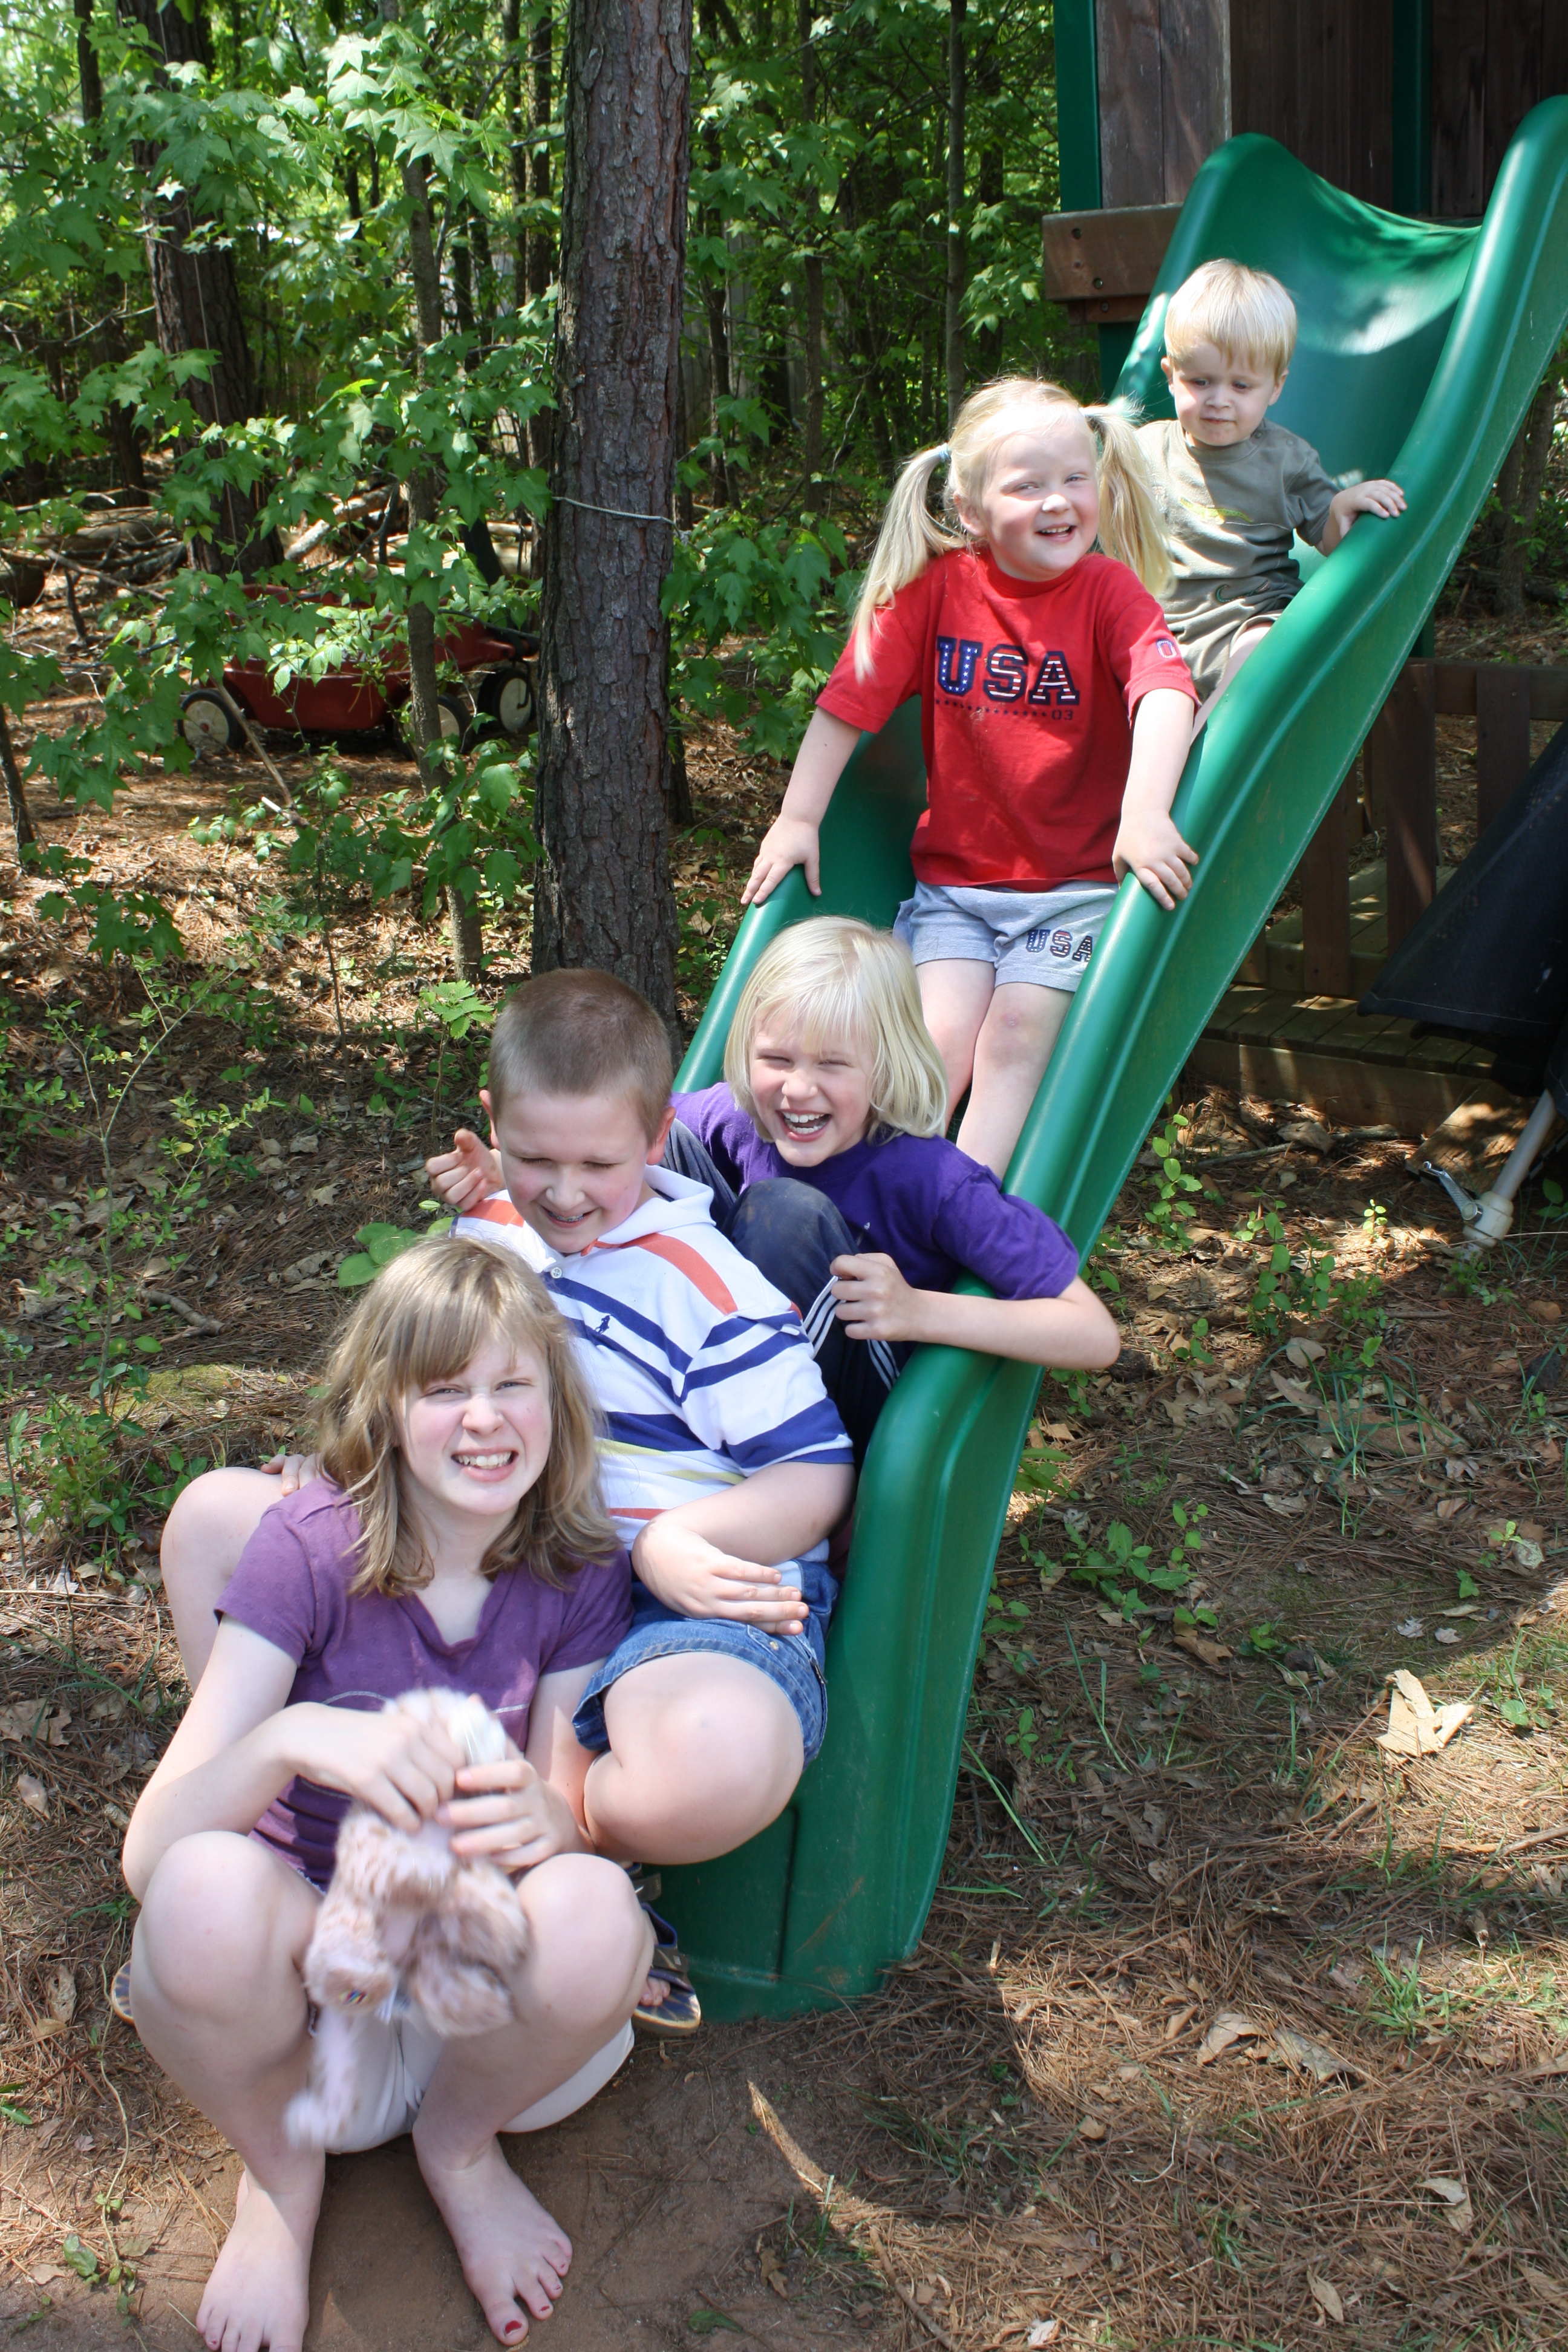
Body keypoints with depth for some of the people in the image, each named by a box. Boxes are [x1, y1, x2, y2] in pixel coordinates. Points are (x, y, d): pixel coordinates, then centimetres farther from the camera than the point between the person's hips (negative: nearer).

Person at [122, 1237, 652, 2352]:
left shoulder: (580, 1573, -7)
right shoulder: (309, 1546, -14)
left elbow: (580, 1823, -8)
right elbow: (149, 1853, -21)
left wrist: (546, 1822, -33)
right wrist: (292, 1740, -42)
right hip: (318, 1972, -1)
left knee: (591, 1911, -34)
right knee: (208, 1887, -35)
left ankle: (461, 2142, 2)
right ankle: (279, 2175, -1)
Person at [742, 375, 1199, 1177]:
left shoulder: (1110, 591, -8)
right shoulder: (935, 587, -3)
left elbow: (1166, 692, -26)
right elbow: (849, 703, 0)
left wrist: (1144, 813, -43)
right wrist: (797, 818, -6)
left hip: (1078, 883, -1)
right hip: (955, 876, 2)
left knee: (1017, 1032, -18)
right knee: (943, 1037, -16)